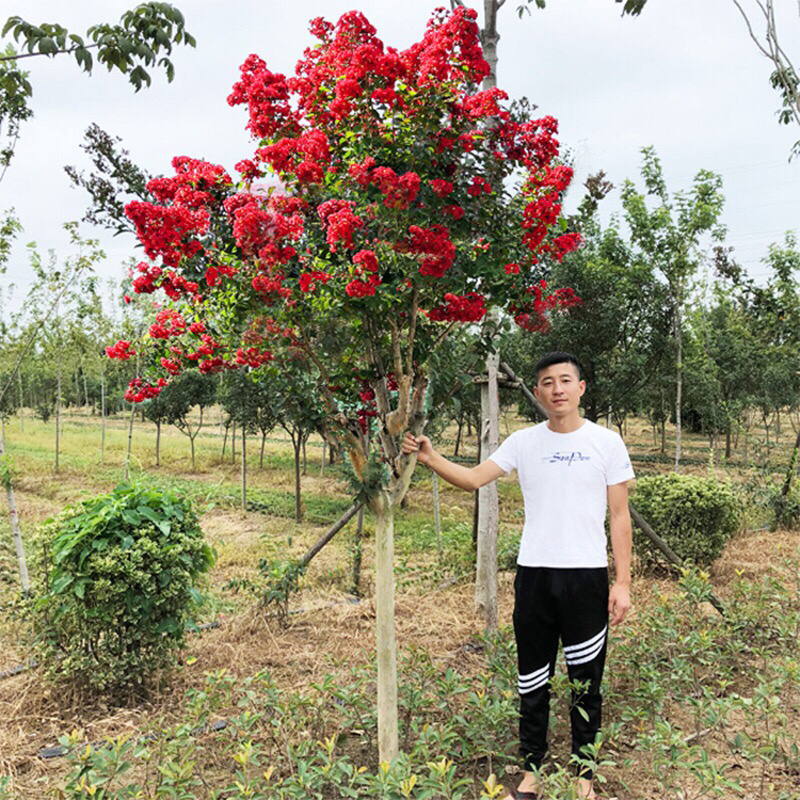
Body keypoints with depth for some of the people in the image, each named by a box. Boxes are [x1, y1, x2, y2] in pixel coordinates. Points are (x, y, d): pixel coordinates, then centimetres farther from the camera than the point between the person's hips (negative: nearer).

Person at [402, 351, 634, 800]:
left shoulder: (607, 442, -1)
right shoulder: (524, 443, 3)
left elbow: (619, 517, 0)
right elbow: (473, 478, -4)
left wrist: (623, 582, -4)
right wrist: (431, 458, -20)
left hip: (587, 576, -1)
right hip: (534, 574, 2)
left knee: (586, 682, 11)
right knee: (533, 682, 13)